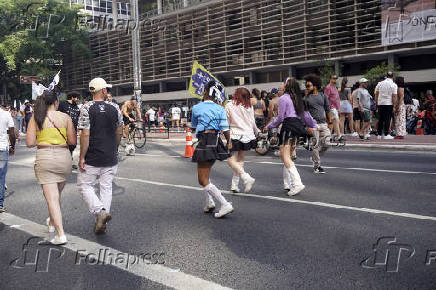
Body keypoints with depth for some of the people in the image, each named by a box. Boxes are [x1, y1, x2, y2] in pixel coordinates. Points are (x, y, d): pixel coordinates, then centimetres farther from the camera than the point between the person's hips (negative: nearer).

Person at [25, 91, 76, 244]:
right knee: (57, 193, 23)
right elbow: (73, 141, -1)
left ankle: (61, 234, -8)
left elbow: (30, 143, -4)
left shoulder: (36, 118, -1)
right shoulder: (65, 117, 0)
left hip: (44, 158, -2)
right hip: (63, 156, 2)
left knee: (52, 197, -1)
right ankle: (52, 222, 43)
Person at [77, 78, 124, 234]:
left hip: (92, 158, -3)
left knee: (84, 185, 9)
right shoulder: (114, 107, 1)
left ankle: (100, 211, -11)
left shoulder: (87, 108, -10)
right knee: (106, 187, 12)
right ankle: (101, 223, 15)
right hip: (111, 158, 4)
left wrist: (82, 157, -9)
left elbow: (85, 135, -15)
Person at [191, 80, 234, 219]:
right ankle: (209, 202, 24)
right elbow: (225, 129, -2)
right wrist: (229, 142, 15)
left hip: (204, 142, -6)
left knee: (203, 180, -2)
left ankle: (225, 205, -12)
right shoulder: (220, 109, 3)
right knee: (205, 174, 26)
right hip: (216, 142, 6)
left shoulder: (196, 108, -3)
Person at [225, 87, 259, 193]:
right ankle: (235, 185, 12)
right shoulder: (249, 106, 7)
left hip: (235, 136, -4)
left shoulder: (229, 105, -1)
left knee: (231, 160, -4)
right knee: (240, 160, 11)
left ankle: (246, 178, -21)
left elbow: (227, 122, 2)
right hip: (248, 135, 4)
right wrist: (257, 132, 30)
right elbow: (253, 123, 13)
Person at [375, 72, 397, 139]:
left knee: (380, 119, 9)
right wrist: (394, 106, -6)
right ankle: (386, 134, -4)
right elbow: (394, 96, -9)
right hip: (389, 104, -4)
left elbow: (376, 95, 10)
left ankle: (379, 134, 12)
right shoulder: (394, 85, -4)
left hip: (380, 104, 4)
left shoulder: (380, 83, 7)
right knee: (387, 119, -2)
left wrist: (376, 103, 17)